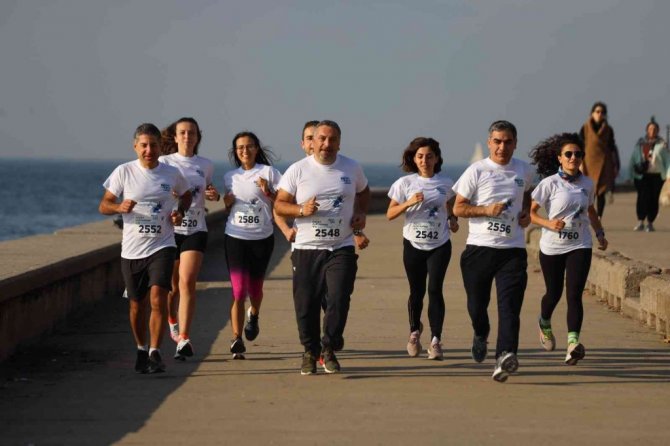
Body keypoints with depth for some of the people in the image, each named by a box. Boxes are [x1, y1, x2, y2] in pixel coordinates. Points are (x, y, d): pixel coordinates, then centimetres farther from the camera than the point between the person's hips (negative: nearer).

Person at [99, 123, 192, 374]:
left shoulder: (171, 174, 1)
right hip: (132, 249, 1)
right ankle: (141, 350, 33)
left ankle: (155, 353, -15)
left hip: (162, 247, -1)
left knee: (158, 298, -18)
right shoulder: (124, 172, -3)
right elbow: (103, 206, 0)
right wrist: (119, 207, -22)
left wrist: (180, 212, 1)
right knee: (137, 304, 12)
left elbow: (186, 195, 22)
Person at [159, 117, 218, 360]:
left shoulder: (206, 166, 9)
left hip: (196, 229, 1)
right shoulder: (164, 163, 1)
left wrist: (214, 195, 2)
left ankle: (183, 339, -17)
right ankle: (172, 321, 39)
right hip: (169, 229, -1)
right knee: (172, 285, 7)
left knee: (187, 282, -14)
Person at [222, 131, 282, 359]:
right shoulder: (230, 177, 9)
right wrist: (227, 202, -2)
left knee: (255, 287, 11)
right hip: (235, 237, 1)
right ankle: (236, 339, -8)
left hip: (262, 238, -1)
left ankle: (253, 315, 45)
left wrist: (268, 192, -19)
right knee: (239, 290, -10)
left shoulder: (268, 173, -2)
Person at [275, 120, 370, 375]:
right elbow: (279, 205, 1)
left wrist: (361, 214, 6)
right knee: (306, 304, 1)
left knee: (339, 300, -12)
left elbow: (364, 192, 25)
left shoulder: (352, 169, 6)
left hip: (342, 248, 1)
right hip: (306, 248, -1)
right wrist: (301, 210, -17)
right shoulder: (297, 170, -1)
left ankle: (329, 350, 4)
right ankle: (310, 352, 19)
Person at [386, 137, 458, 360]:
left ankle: (436, 340, -11)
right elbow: (390, 214, -5)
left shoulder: (445, 183, 2)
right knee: (417, 291, 9)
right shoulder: (405, 183, -4)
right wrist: (409, 203, -21)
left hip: (440, 244, 0)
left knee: (435, 290, -11)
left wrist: (453, 219, 4)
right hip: (414, 244, 0)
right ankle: (414, 333, 34)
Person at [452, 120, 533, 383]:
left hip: (513, 249, 1)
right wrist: (487, 210, -15)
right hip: (479, 247, -1)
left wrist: (526, 212, 11)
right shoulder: (476, 171, -1)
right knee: (477, 304, 9)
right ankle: (481, 335, 42)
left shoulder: (524, 171, 9)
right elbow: (458, 208, 0)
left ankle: (505, 356, -27)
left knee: (509, 306, -15)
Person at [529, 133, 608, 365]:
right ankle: (544, 324, 46)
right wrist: (548, 223, -24)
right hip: (552, 247, -2)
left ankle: (573, 343, -21)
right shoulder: (550, 184, -9)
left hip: (579, 246, 2)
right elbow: (530, 212, -8)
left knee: (574, 294, -13)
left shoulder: (587, 184, 4)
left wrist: (600, 233, 11)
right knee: (554, 293, 13)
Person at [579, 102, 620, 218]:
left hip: (604, 164, 1)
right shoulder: (585, 129, 1)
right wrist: (580, 164, -6)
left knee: (601, 193, -2)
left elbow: (612, 148, 9)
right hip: (589, 163, -1)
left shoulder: (608, 130, 5)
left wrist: (615, 165, 5)